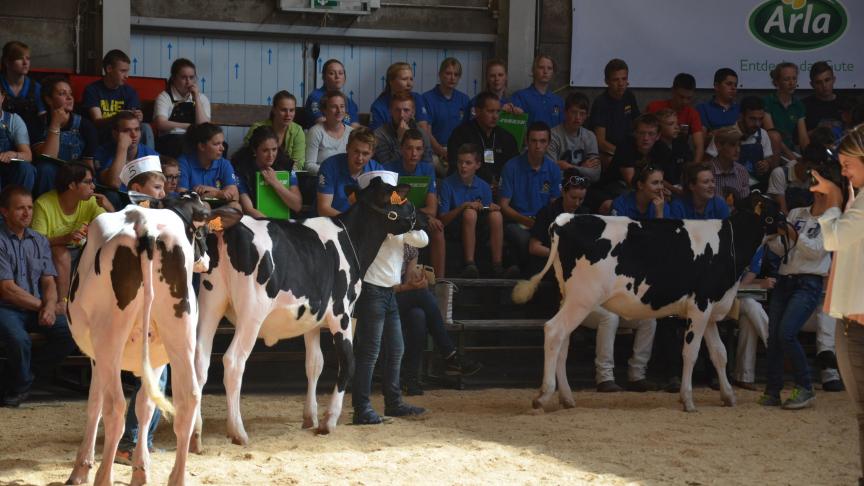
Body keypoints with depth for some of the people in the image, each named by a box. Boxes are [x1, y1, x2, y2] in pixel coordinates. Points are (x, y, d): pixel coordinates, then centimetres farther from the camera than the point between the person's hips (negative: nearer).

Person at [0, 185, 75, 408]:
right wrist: (43, 305, -11)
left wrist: (50, 306, -16)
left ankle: (32, 371, 3)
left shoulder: (39, 241, 12)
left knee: (70, 332, -20)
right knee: (19, 339, -35)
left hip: (38, 308, 5)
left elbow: (49, 282, 6)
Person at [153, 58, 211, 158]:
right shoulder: (164, 97, 7)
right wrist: (189, 126, -5)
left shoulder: (202, 98, 17)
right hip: (170, 141, -3)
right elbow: (161, 124, -10)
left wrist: (196, 99, -1)